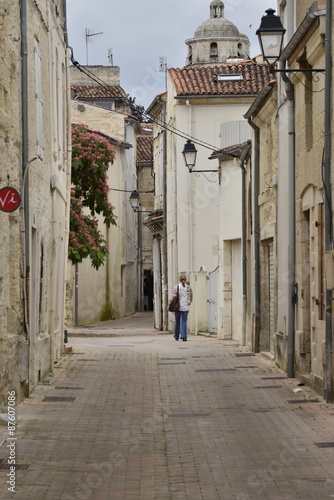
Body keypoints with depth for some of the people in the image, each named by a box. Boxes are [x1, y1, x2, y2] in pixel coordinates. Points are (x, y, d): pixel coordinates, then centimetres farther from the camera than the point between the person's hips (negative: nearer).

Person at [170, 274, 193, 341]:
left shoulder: (176, 287, -5)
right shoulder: (188, 288, 2)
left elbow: (174, 297, -10)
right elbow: (191, 298, 9)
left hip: (178, 307, -1)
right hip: (185, 307, 1)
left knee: (177, 322, 11)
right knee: (184, 322, 3)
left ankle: (176, 336, 20)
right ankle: (184, 336, -10)